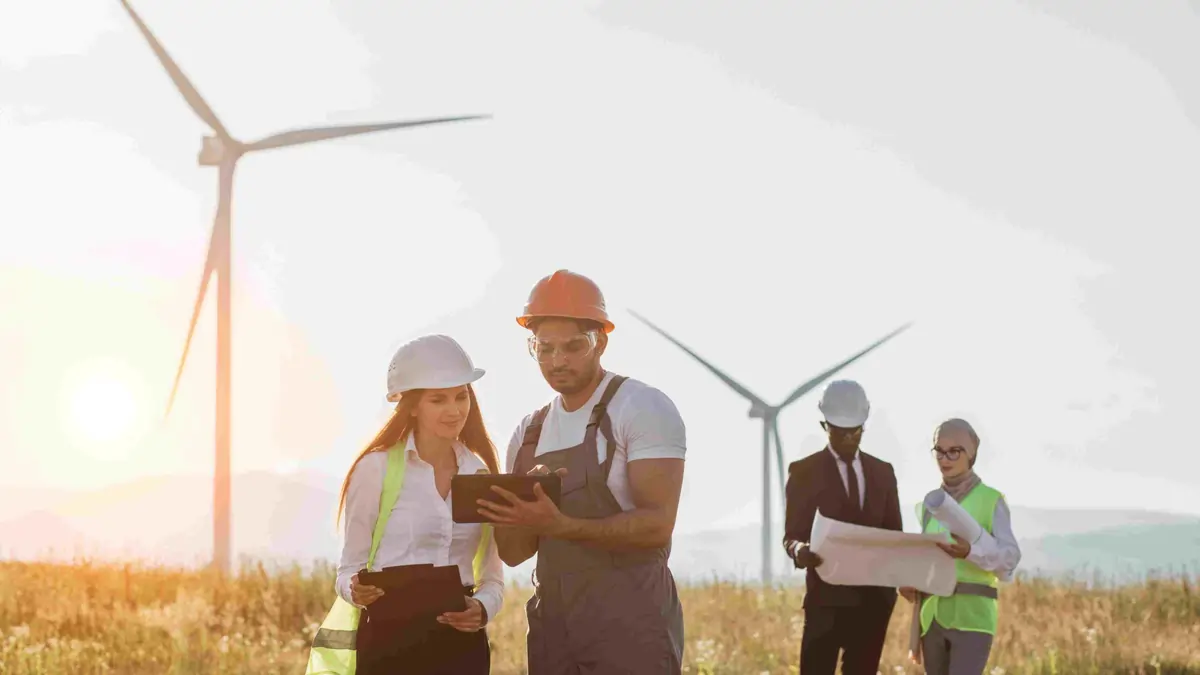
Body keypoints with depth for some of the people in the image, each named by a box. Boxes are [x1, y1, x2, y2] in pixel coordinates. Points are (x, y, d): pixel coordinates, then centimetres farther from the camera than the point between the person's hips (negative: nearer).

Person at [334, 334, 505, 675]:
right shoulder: (376, 468, -2)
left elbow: (493, 577, 13)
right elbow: (350, 567, 1)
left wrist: (483, 608, -9)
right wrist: (357, 590, -21)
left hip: (461, 642, 4)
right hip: (391, 641, -4)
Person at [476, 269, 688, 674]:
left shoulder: (642, 408, -6)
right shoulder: (529, 433, 13)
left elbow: (656, 524, -17)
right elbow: (513, 552, 11)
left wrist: (561, 524, -29)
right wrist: (523, 513, -11)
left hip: (630, 617, -6)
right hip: (552, 622, 6)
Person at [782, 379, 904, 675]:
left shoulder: (882, 471, 12)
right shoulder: (804, 471, -1)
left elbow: (894, 532, 13)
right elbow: (792, 535, -3)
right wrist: (800, 551, -27)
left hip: (874, 597, 4)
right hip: (827, 596, -4)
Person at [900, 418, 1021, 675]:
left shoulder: (991, 500, 1)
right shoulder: (928, 505, 16)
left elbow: (1010, 558, -9)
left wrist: (972, 551, -28)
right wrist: (909, 584, -1)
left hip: (972, 616, -5)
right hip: (932, 617, 5)